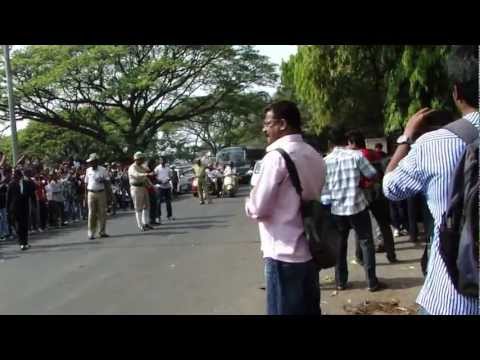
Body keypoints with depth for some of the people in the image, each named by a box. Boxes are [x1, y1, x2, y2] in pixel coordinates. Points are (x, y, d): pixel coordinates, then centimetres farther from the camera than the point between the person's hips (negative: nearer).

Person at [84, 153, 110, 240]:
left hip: (101, 193, -1)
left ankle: (102, 232, 14)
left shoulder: (103, 170, 1)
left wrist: (102, 181, -18)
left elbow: (107, 181, 3)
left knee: (102, 212, 3)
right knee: (92, 213, -1)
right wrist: (86, 194, 6)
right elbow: (86, 183, 11)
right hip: (91, 193, 1)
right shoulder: (88, 170, 8)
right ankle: (91, 233, 2)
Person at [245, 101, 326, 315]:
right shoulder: (314, 156, 10)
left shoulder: (277, 156, -15)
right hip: (310, 250, 8)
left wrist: (249, 205, 5)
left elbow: (258, 209, -16)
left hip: (283, 254, -8)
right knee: (310, 310, 16)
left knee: (285, 311, 3)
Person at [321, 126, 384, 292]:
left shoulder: (326, 161, -1)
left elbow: (322, 186, 1)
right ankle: (372, 282, 6)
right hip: (357, 206, -3)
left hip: (336, 208, 3)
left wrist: (326, 203, 11)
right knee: (366, 243, 6)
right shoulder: (356, 155, -8)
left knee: (340, 244, 14)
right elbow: (372, 174, 0)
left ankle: (340, 281, 17)